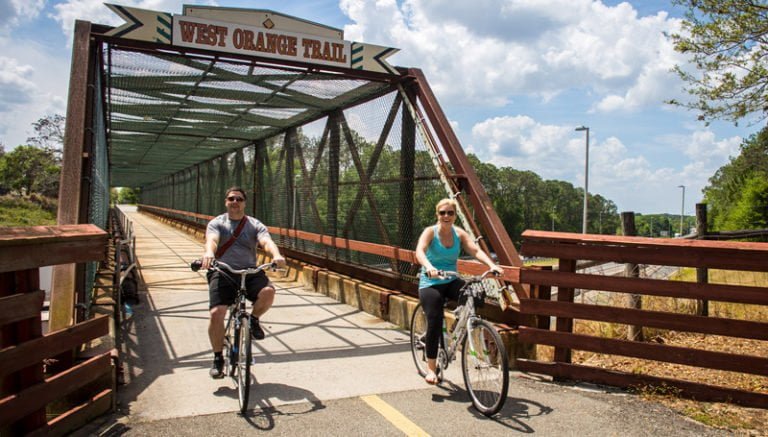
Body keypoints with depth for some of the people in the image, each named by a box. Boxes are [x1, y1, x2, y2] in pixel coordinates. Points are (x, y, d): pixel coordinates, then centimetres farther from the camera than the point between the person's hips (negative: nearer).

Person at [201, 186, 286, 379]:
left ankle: (254, 319, 4)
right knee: (216, 313, -20)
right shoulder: (217, 223, 8)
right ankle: (218, 358, 2)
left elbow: (266, 241, -10)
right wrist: (209, 253, -40)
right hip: (222, 273, -1)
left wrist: (276, 255, -34)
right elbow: (211, 239, -15)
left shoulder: (255, 225, 10)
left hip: (250, 272, 1)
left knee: (268, 291, -30)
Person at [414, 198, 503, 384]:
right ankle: (431, 368, 4)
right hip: (431, 283, -3)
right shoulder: (430, 232, -9)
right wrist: (429, 267, -47)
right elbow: (419, 251, -27)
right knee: (435, 323, -13)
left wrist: (492, 265, -30)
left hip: (451, 281, 4)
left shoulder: (459, 234, 2)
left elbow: (476, 250, -12)